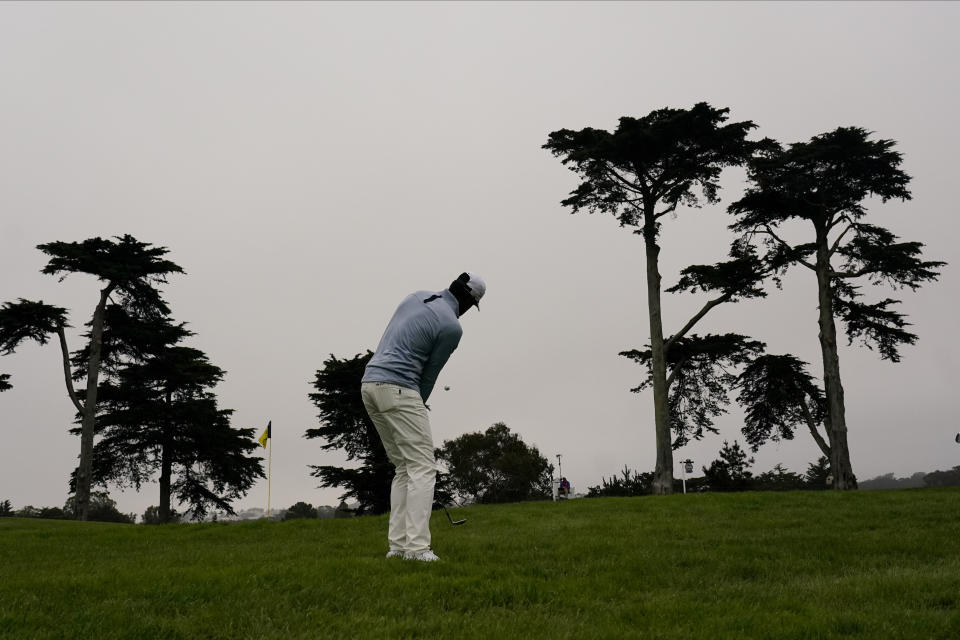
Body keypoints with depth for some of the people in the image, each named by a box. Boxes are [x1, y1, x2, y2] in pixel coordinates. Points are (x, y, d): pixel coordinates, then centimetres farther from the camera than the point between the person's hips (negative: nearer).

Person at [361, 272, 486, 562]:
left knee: (405, 467, 13)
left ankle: (398, 544, 10)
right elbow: (429, 373, 1)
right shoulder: (451, 326, -6)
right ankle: (417, 546, -12)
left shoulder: (417, 297, 16)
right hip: (398, 389, -9)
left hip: (370, 383, 9)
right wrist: (418, 405, 17)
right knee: (423, 467, -5)